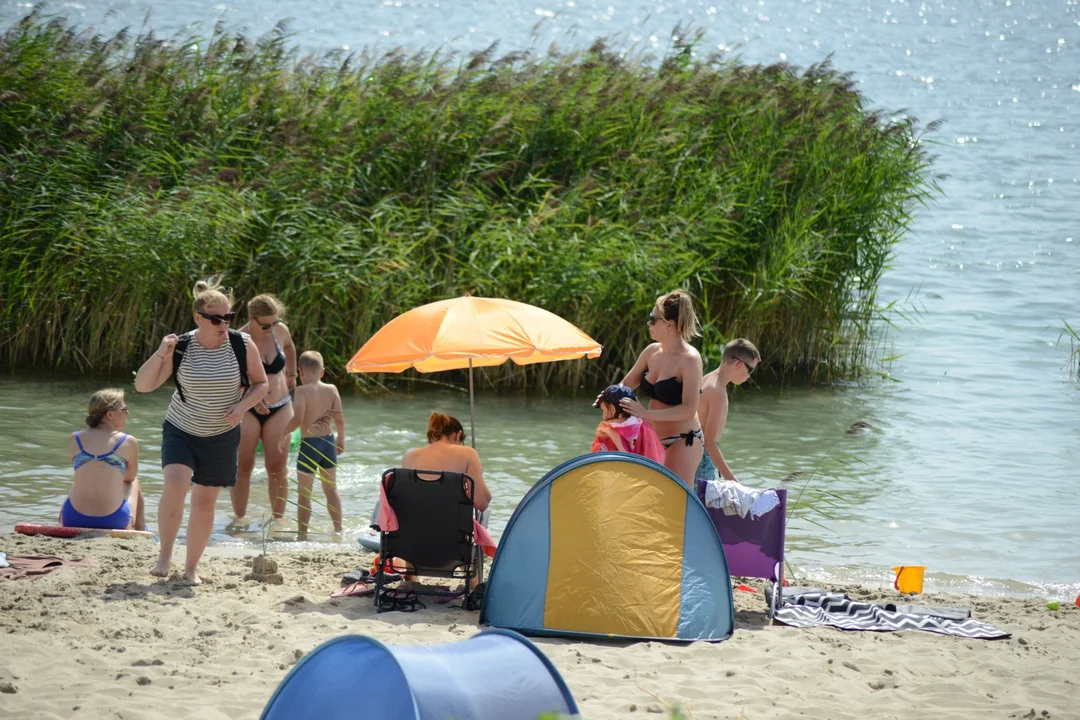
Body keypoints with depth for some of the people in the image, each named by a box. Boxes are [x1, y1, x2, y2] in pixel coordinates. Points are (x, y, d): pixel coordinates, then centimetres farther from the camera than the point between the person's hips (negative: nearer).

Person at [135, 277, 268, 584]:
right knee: (175, 485, -24)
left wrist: (242, 406, -15)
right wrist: (160, 354, -30)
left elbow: (260, 384, 4)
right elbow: (143, 385, -14)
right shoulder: (180, 348, -14)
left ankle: (191, 568, 21)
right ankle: (164, 556, -9)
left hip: (221, 437, 2)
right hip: (180, 430, -1)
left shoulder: (243, 345, -11)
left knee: (205, 502, 7)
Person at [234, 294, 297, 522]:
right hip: (247, 409, -4)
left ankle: (278, 519, 6)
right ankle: (239, 519, 8)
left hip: (279, 408, 4)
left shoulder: (280, 331, -1)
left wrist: (291, 375, 29)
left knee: (278, 467, 1)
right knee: (243, 467, 1)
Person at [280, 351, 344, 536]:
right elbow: (339, 418, 1)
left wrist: (283, 436, -10)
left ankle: (303, 531, 6)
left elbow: (298, 418, -23)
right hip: (328, 442, 5)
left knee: (304, 493, 5)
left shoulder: (302, 391, -13)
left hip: (309, 444, -5)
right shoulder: (331, 389, 0)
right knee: (331, 489, 18)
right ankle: (338, 529, 23)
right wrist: (341, 439, 16)